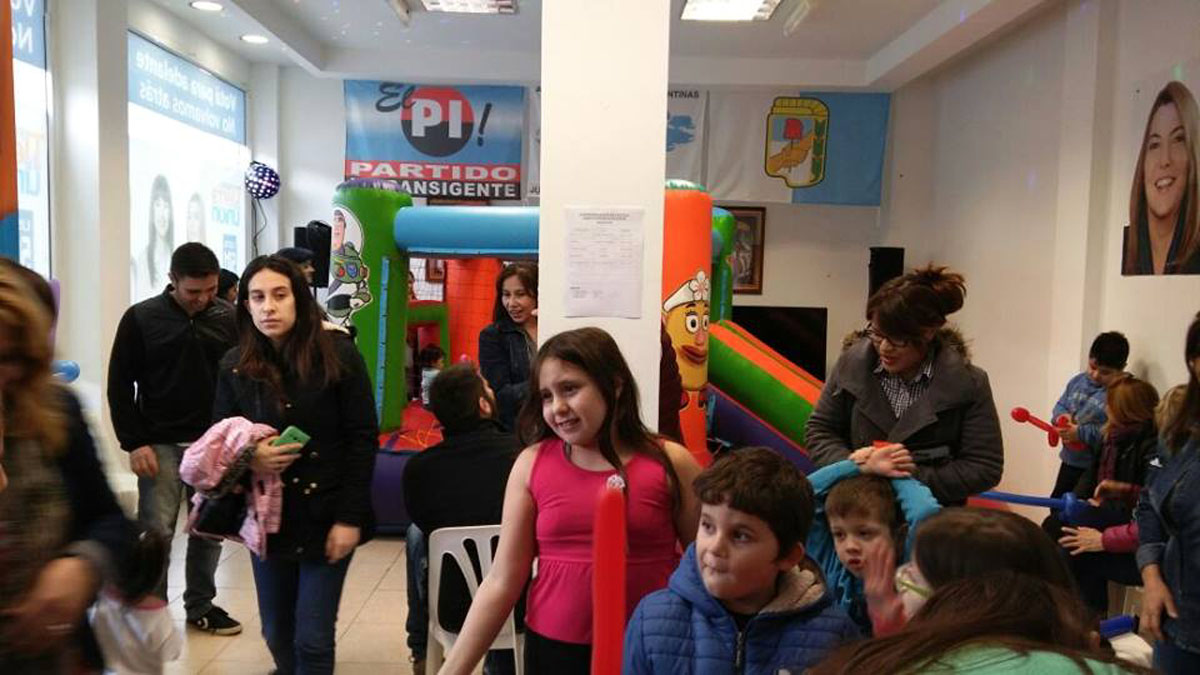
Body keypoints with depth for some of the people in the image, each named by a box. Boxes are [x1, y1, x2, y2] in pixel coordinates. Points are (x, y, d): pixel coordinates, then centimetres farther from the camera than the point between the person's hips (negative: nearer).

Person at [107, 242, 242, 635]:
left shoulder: (229, 318, 0)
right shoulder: (141, 318, -3)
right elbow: (120, 385, 0)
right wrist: (134, 443, -7)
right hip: (161, 445, -2)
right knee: (156, 532, 2)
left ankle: (201, 605, 26)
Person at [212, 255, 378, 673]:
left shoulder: (337, 353, -9)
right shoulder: (235, 365, 0)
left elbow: (363, 438, -8)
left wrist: (350, 517, -11)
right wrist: (248, 459, -15)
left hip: (326, 516, -3)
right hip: (267, 517, 4)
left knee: (313, 639, -1)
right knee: (276, 632, 16)